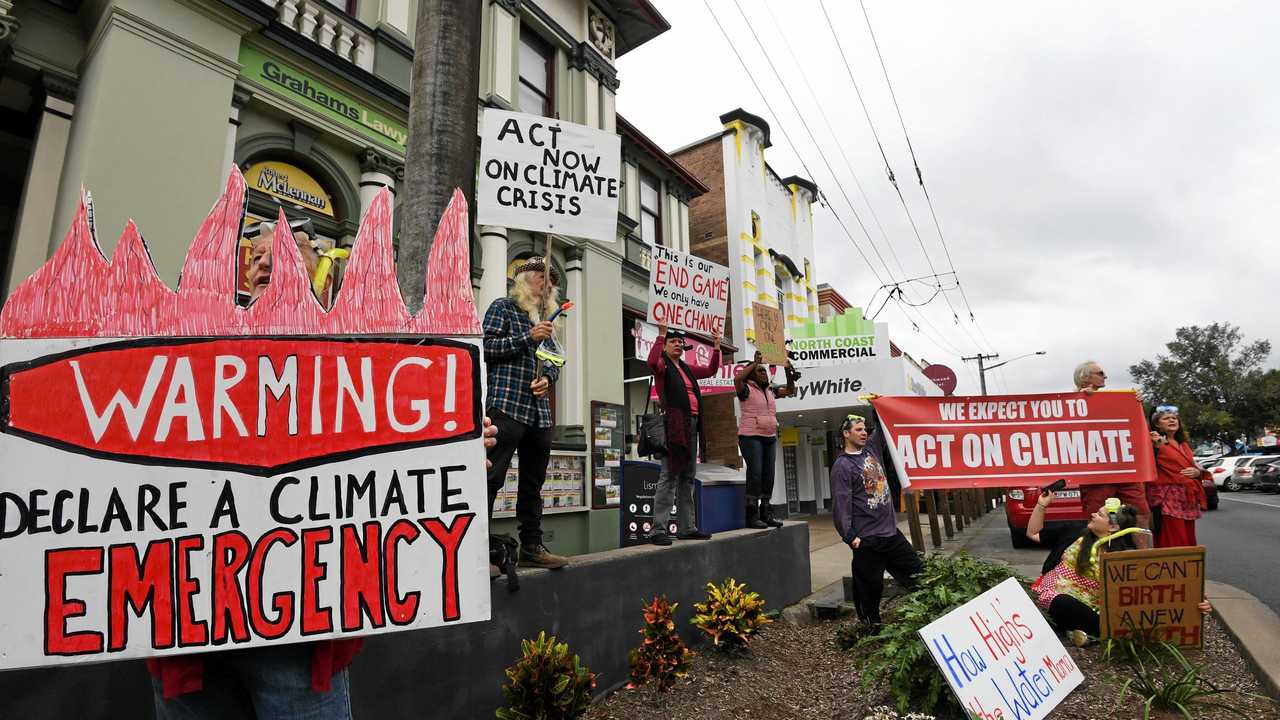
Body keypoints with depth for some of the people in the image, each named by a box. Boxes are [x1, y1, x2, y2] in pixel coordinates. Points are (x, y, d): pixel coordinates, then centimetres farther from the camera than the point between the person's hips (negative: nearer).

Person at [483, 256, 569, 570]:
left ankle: (531, 546, 20)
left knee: (533, 482, 11)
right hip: (507, 405, -7)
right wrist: (528, 337, -13)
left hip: (539, 411, 8)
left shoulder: (546, 315, 24)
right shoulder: (503, 307, 4)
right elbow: (486, 346, -9)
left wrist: (548, 377, 4)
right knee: (492, 478, -11)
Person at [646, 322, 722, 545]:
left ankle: (686, 528, 18)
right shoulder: (663, 365, 1)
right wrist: (661, 334, -21)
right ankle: (658, 530, -9)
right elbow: (652, 362, -23)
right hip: (674, 424, -8)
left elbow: (711, 370, 31)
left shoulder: (686, 369, 22)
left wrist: (716, 346, 24)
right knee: (669, 477, -11)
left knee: (687, 478, 11)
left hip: (691, 426, 8)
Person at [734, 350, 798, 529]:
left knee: (768, 475, 5)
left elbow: (790, 391, 23)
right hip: (751, 437, -7)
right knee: (755, 473, -13)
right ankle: (752, 515, -10)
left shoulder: (770, 390, 17)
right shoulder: (746, 389, -4)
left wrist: (788, 371, 9)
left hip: (770, 438, 7)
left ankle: (766, 514, 11)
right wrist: (755, 362, -19)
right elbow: (737, 379, -25)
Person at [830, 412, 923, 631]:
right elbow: (841, 503, -16)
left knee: (919, 573, 11)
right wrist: (849, 536, -20)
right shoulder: (842, 465, -11)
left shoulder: (872, 449, 10)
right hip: (867, 540, -7)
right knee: (871, 585, 3)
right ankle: (871, 625, 20)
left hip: (892, 532, 7)